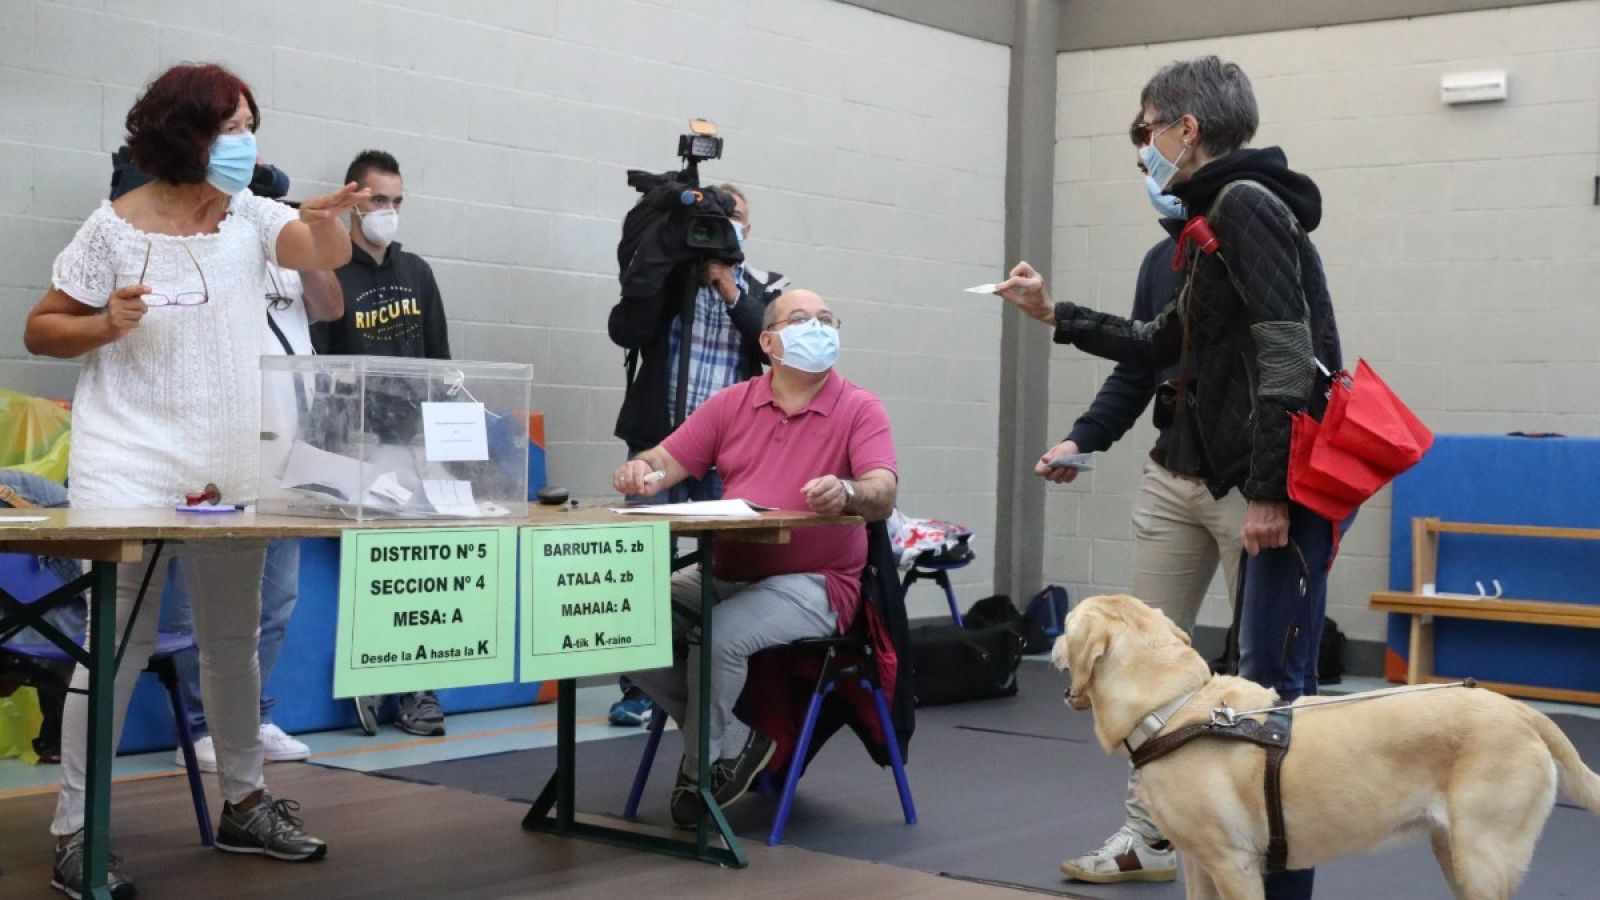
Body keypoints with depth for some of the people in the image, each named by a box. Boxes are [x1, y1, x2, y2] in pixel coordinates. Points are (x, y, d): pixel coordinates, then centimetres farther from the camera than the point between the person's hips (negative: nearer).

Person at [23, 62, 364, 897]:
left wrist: (326, 219, -29)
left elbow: (325, 255, -8)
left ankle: (244, 803, 29)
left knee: (234, 637, 14)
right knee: (121, 638, -7)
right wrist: (105, 325, -20)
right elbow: (41, 330, -2)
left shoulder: (252, 216, 5)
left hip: (231, 465, 5)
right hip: (132, 464, -5)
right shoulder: (114, 228, -7)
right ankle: (73, 832, 0)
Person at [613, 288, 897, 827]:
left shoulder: (859, 409, -2)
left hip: (812, 583, -5)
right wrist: (639, 471, -17)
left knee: (718, 636, -30)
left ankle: (702, 774, -3)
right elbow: (667, 461, 8)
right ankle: (732, 738, 2)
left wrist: (847, 492, -39)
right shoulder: (731, 405, 11)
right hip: (723, 574, 5)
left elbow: (883, 496, -15)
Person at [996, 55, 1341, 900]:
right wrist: (1054, 314, 30)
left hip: (1293, 481, -10)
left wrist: (1267, 491, -22)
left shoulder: (1245, 204, -9)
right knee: (1269, 681, 12)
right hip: (1273, 480, 10)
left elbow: (1286, 352, -19)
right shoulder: (1219, 217, 21)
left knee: (1274, 684, -9)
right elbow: (1164, 344, 31)